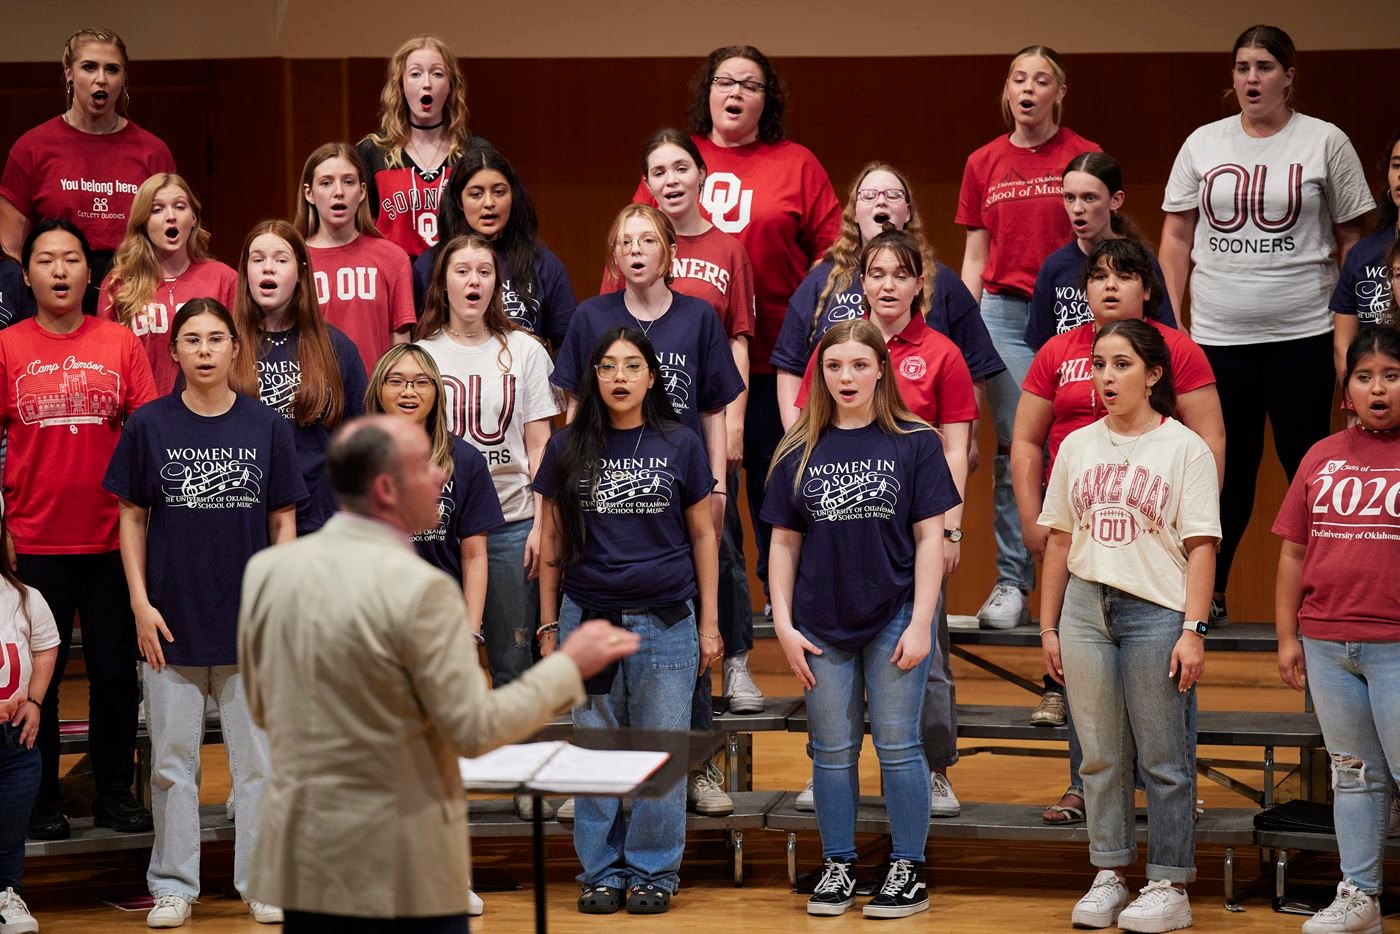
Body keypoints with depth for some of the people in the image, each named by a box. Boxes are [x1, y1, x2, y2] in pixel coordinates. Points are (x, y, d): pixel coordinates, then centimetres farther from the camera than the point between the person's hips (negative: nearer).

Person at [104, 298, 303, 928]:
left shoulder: (266, 426, 1)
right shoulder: (149, 425, 0)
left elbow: (283, 521, 5)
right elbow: (132, 517, 4)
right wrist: (140, 602, -3)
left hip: (250, 624, 0)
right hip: (172, 622, 0)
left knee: (258, 759, 5)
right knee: (172, 761, 6)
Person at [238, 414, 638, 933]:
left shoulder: (266, 569, 1)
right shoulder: (420, 588, -18)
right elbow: (475, 729, -15)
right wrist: (569, 665, -3)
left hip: (301, 854, 6)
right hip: (400, 869, -6)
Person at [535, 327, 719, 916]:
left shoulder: (680, 446, 3)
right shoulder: (568, 449, 5)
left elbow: (703, 536, 8)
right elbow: (552, 541, 10)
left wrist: (709, 623, 5)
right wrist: (548, 626, 8)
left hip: (666, 623, -1)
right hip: (587, 619, 1)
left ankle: (654, 872, 13)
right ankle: (602, 872, 14)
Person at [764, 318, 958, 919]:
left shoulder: (914, 443, -3)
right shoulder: (799, 451, 4)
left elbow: (929, 536, -3)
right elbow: (784, 542, 7)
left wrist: (920, 623, -8)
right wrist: (783, 625, 1)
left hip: (893, 619, -2)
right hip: (821, 624, 3)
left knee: (897, 746, 1)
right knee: (832, 751, 8)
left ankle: (908, 871, 9)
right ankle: (837, 868, 17)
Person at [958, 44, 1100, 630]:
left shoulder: (1084, 157, 2)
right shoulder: (983, 165, 10)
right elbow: (975, 258, 14)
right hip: (1005, 312, 2)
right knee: (1013, 447, -3)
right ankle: (1011, 583, 0)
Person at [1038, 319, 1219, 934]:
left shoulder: (1184, 448, -2)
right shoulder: (1078, 446, 11)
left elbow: (1201, 547, -6)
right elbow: (1059, 541, 14)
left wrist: (1193, 630, -13)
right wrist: (1048, 627, 12)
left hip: (1156, 611, -4)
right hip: (1085, 608, 4)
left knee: (1164, 759, -2)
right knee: (1099, 755, 8)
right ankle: (1108, 877, 17)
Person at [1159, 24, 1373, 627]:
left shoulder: (1325, 143, 1)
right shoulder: (1203, 145, 8)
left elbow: (1351, 241, 4)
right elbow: (1177, 239, 12)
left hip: (1302, 335, -2)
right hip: (1218, 336, 2)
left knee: (1306, 465, 1)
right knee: (1226, 469, 7)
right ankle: (1208, 597, 15)